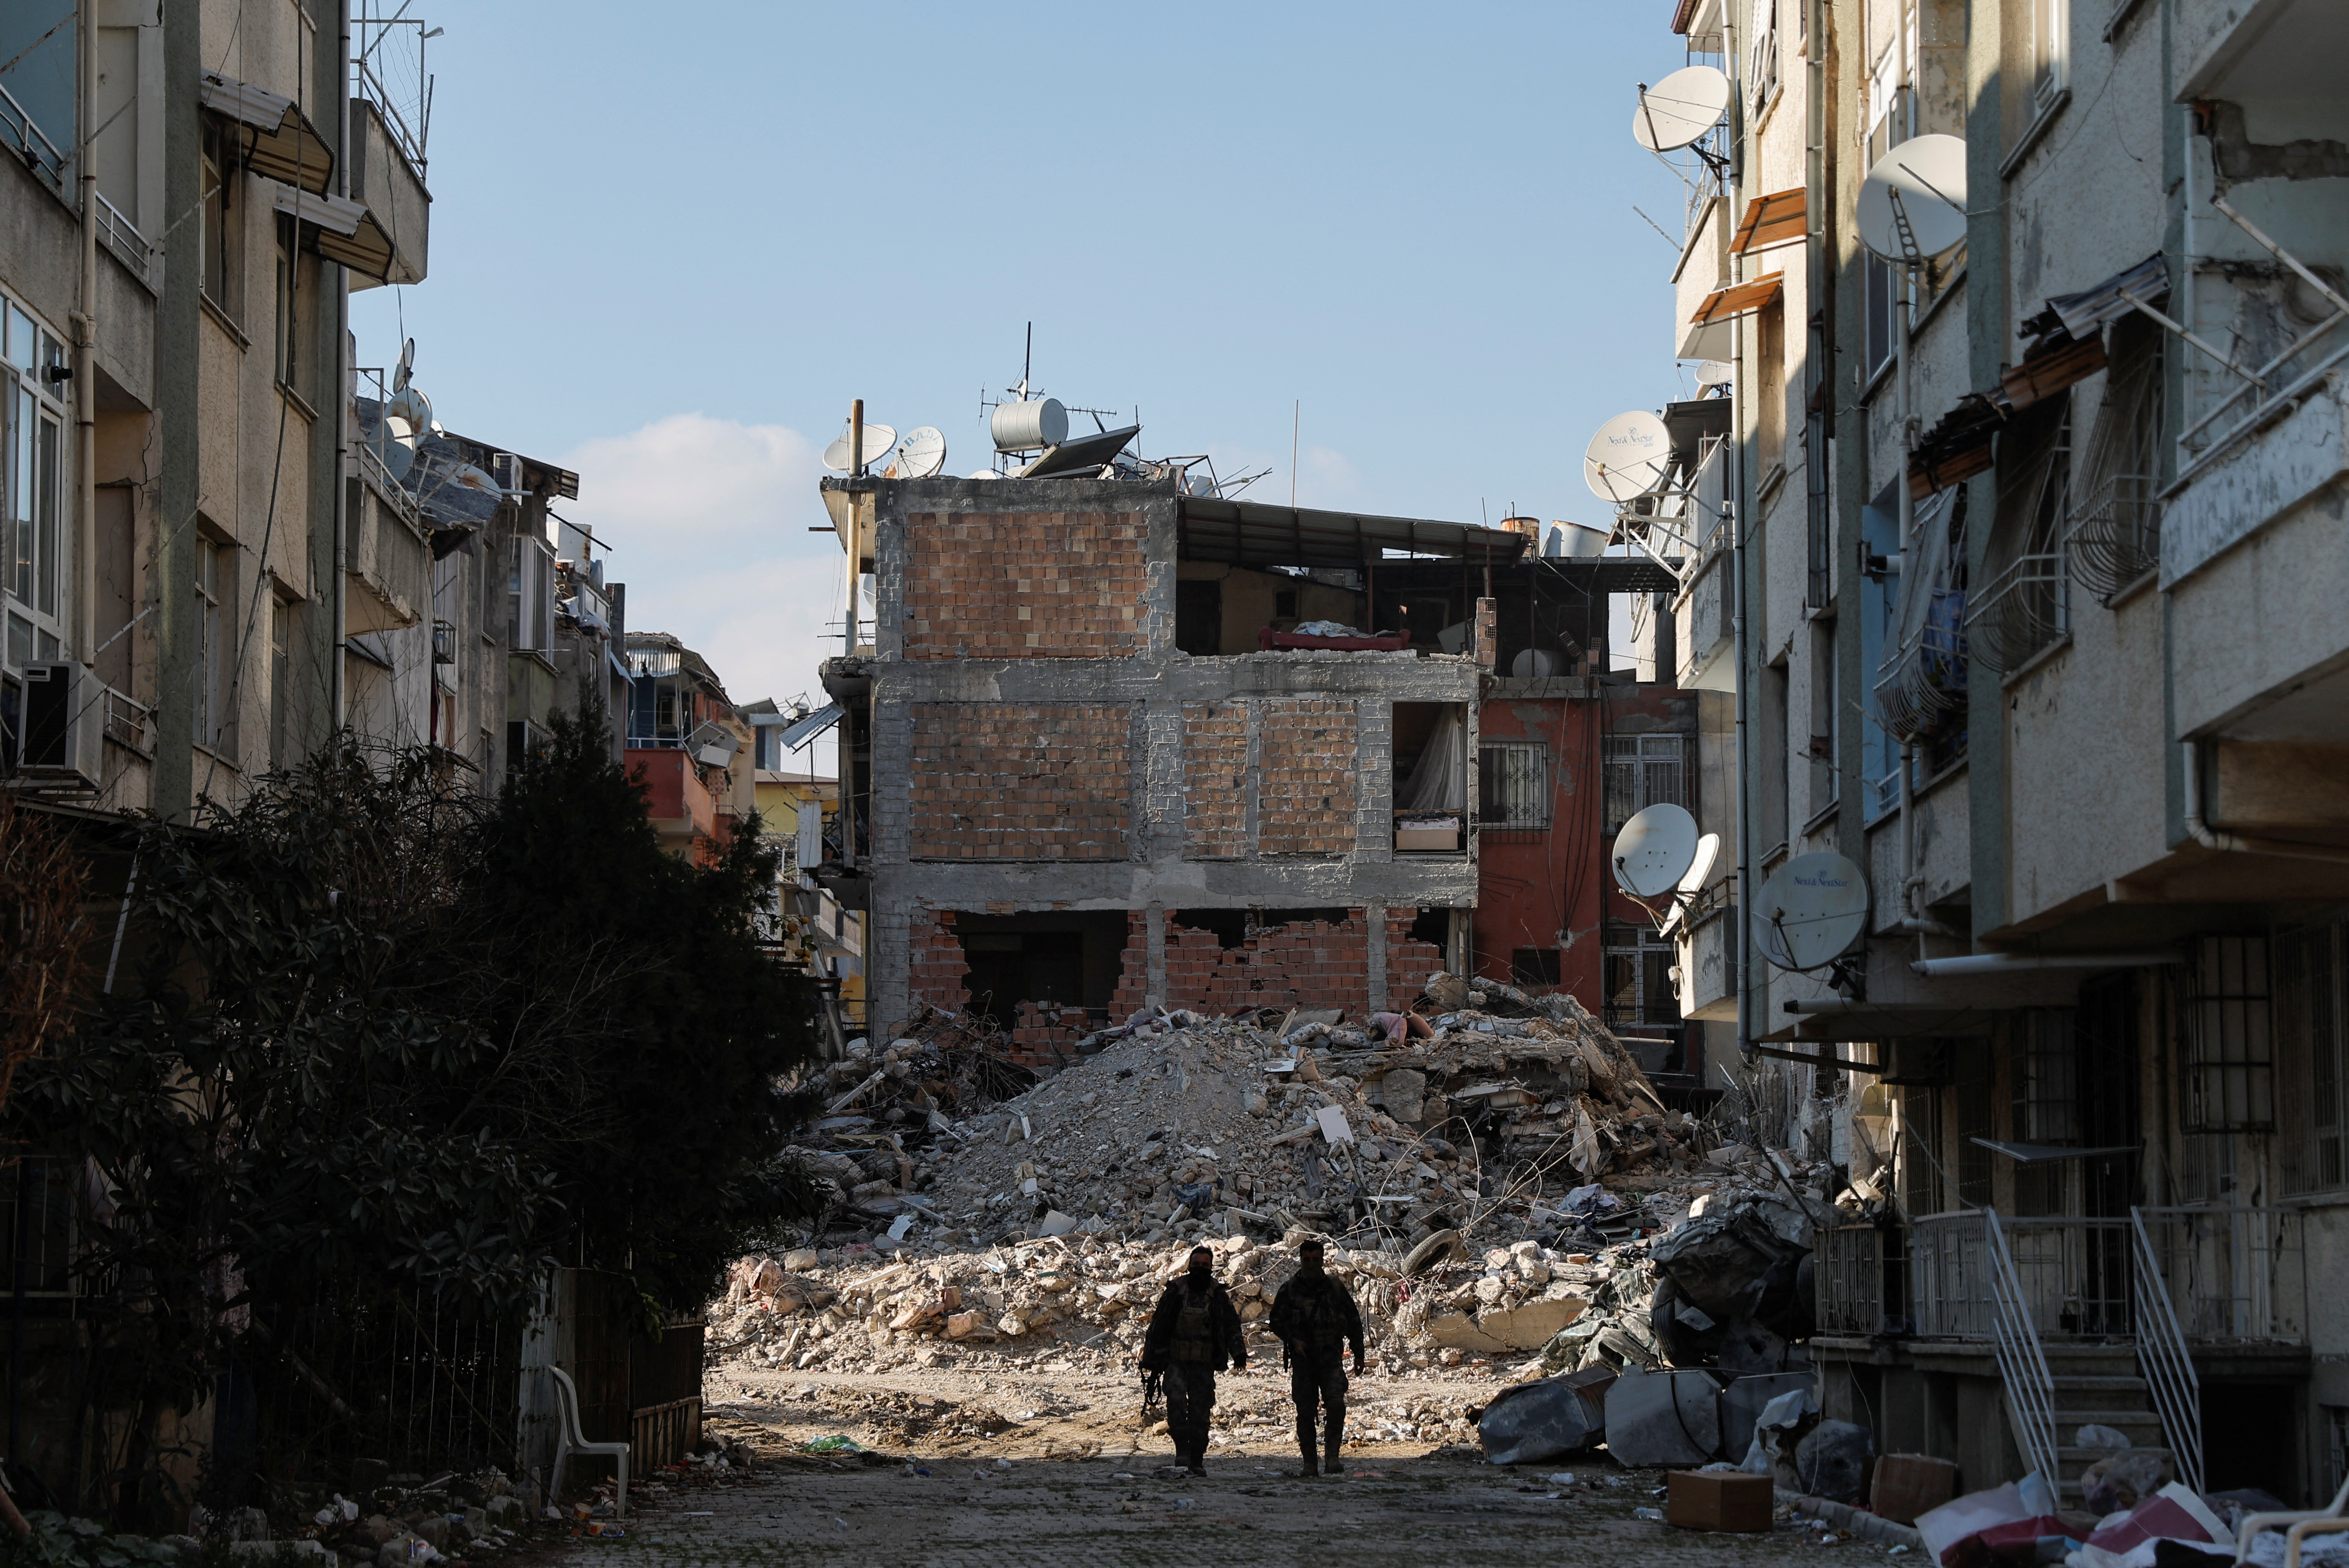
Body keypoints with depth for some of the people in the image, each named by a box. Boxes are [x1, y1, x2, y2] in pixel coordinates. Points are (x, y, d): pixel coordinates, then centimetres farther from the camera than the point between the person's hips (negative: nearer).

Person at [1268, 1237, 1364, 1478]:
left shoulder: (1335, 1288, 6)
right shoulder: (1289, 1290, 4)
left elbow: (1354, 1322, 14)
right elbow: (1277, 1321, 7)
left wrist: (1359, 1355, 13)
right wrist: (1293, 1339, -11)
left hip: (1330, 1357, 0)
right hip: (1302, 1358, 0)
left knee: (1336, 1404, -18)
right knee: (1305, 1412, -1)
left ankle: (1332, 1455, -13)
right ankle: (1310, 1464, 6)